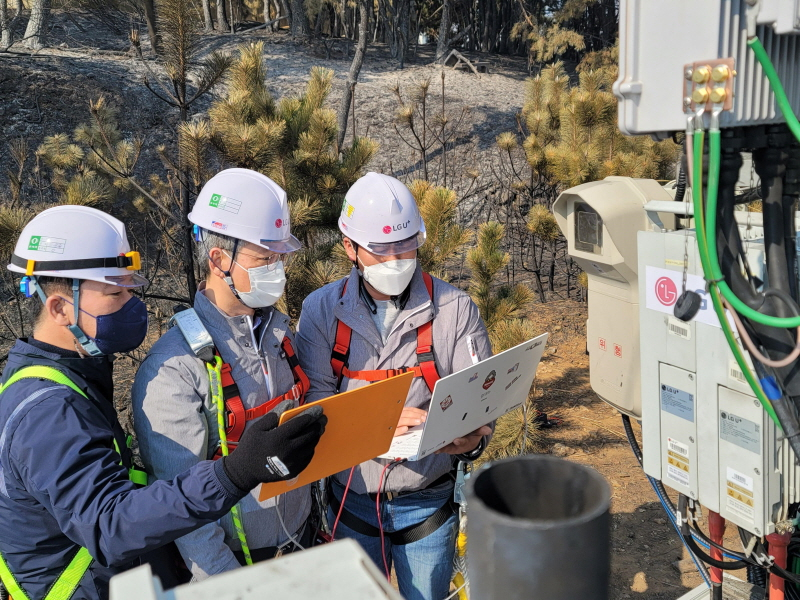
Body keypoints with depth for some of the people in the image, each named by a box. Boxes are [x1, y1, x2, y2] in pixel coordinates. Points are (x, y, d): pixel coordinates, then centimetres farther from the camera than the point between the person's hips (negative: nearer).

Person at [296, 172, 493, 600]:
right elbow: (314, 400, -12)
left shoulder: (455, 309, -11)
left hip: (427, 503, -1)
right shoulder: (322, 310, -7)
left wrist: (473, 439, -31)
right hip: (350, 498, 2)